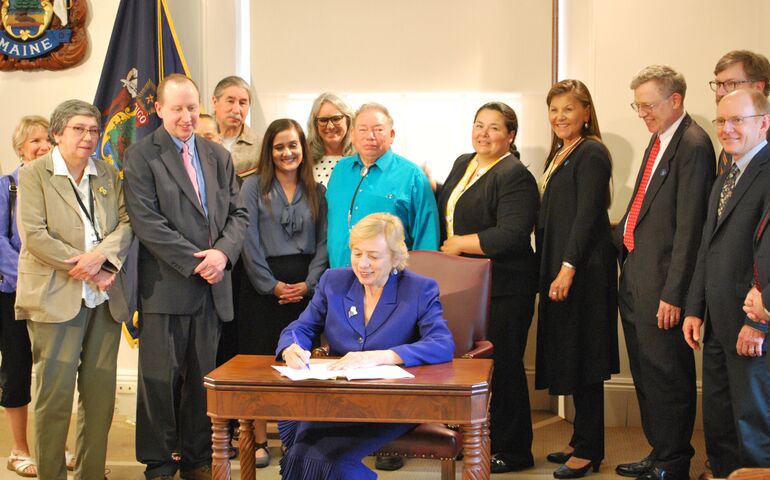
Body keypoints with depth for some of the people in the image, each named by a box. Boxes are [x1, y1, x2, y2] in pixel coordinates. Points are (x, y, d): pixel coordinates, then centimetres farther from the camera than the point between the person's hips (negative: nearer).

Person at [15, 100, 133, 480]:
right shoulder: (33, 174, 0)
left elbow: (126, 223, 5)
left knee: (100, 391, 6)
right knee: (54, 392, -2)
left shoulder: (109, 175, 14)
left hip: (103, 297, 5)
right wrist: (85, 270, -14)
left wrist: (101, 255, -15)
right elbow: (34, 235, -10)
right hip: (55, 297, -4)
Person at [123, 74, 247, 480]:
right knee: (161, 378, 1)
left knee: (203, 377, 11)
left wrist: (223, 252, -8)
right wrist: (195, 262, -14)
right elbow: (147, 222, -11)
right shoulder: (140, 157, -3)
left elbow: (237, 213, 12)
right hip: (166, 287, -5)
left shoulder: (218, 156, 14)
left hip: (212, 286, 5)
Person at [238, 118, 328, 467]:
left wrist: (309, 283, -7)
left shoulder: (316, 191, 10)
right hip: (263, 287, -2)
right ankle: (259, 440, 8)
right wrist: (271, 285, -10)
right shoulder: (253, 186, 1)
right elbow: (249, 241, -5)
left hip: (304, 288, 2)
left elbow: (324, 241, 6)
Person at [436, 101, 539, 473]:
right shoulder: (462, 164, 14)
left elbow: (510, 236, -23)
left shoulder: (515, 176, -13)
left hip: (502, 290, -8)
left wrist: (460, 244, -15)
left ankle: (513, 452, 14)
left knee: (503, 369, 1)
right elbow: (445, 212, 25)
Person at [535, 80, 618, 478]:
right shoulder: (560, 154, 17)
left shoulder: (592, 153, -11)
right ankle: (581, 440, 23)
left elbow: (587, 215, -18)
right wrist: (551, 270, 15)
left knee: (581, 356, -4)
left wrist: (568, 268, -21)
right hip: (559, 267, 9)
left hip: (584, 269, -9)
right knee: (569, 355, 13)